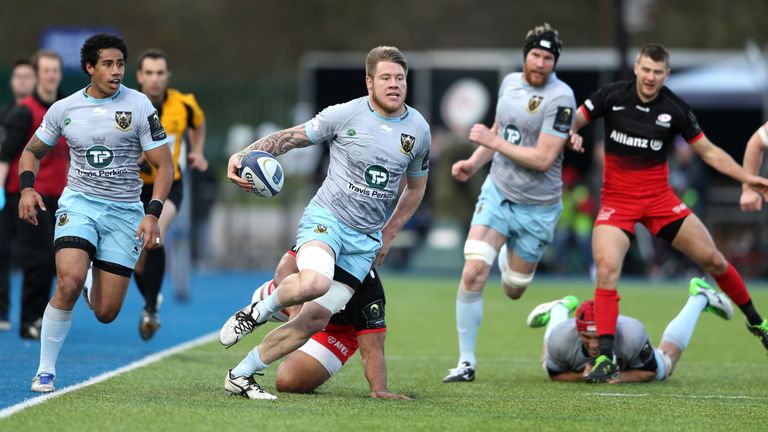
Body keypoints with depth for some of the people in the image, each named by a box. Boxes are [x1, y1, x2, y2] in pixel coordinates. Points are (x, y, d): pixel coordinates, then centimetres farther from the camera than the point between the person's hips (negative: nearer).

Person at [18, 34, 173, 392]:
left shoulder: (138, 106, -5)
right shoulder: (64, 109, 1)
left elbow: (164, 165, -4)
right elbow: (33, 151, 18)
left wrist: (153, 214, -17)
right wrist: (27, 188, -1)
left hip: (125, 212, 0)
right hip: (79, 202, 0)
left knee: (106, 312, -2)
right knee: (69, 282, -28)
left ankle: (96, 282, 38)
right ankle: (45, 371, -14)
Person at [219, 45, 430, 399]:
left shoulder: (418, 129, 5)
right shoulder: (346, 114, -6)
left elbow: (415, 187, 21)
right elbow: (292, 137, 0)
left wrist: (388, 234, 17)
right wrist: (243, 155, -15)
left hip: (365, 238, 4)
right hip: (326, 217, -4)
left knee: (316, 319, -5)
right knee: (314, 283, -36)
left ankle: (242, 375, 9)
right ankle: (257, 311, -4)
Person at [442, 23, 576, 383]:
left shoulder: (560, 97, -19)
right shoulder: (510, 83, 1)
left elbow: (542, 159, -24)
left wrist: (494, 142, -19)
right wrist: (474, 162, 3)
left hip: (537, 207, -4)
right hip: (497, 193, 4)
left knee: (513, 291, 10)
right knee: (473, 273, -15)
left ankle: (512, 264, 50)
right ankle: (466, 362, -5)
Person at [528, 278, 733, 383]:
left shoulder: (632, 336, -48)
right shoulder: (560, 340, -46)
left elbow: (649, 371, -29)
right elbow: (555, 374, -25)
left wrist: (621, 377, -48)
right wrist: (581, 377, -45)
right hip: (579, 369, 0)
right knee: (550, 361, 37)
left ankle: (699, 298, 49)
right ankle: (560, 309, 58)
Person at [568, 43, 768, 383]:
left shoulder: (675, 109, -5)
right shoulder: (612, 96, -7)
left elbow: (709, 152, 4)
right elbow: (570, 122, 1)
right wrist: (572, 136, -23)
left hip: (660, 199, 1)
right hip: (617, 200, -1)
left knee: (713, 259, 2)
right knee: (607, 268, -23)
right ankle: (605, 357, -17)